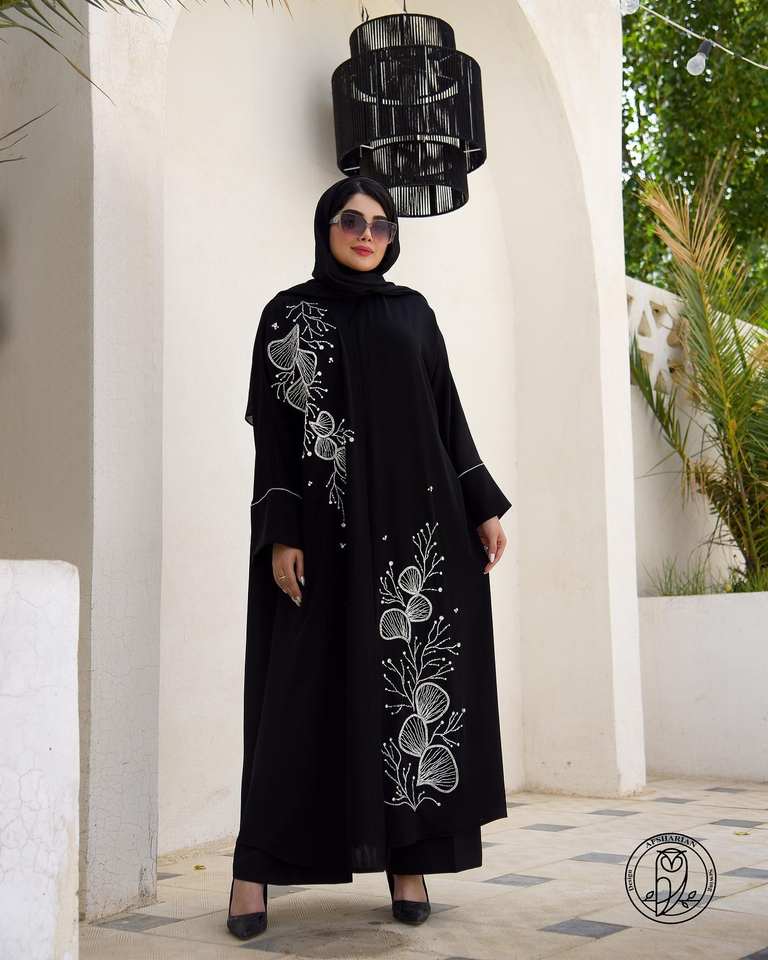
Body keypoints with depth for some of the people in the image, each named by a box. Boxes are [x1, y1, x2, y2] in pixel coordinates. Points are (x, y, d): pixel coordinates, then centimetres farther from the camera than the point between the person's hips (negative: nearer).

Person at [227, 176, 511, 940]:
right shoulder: (287, 314, 4)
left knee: (411, 680, 1)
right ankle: (256, 865, 5)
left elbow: (447, 415, 13)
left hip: (412, 521, 3)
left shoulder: (413, 312, 14)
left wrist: (484, 507, 5)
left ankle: (407, 858, 8)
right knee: (308, 684, -4)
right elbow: (274, 433, -2)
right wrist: (281, 533, -12)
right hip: (326, 527, -3)